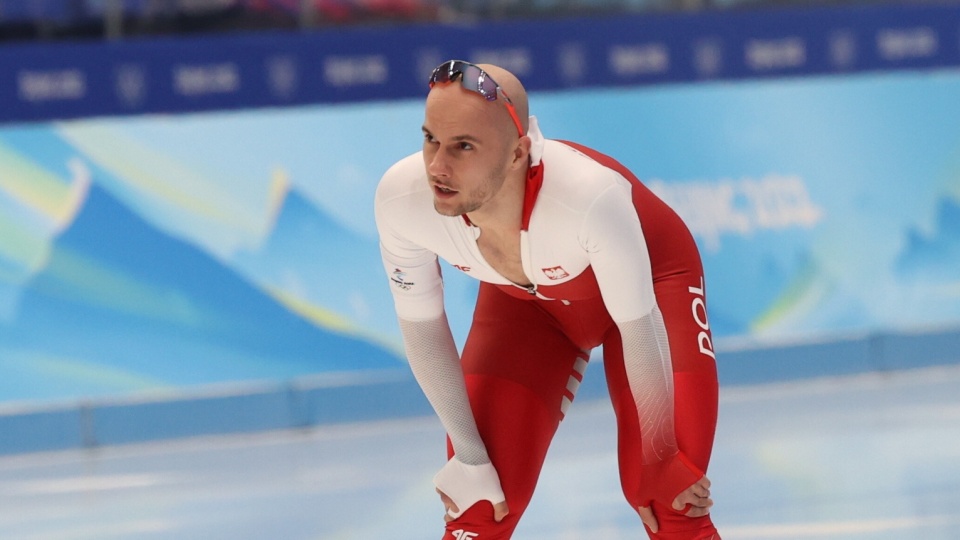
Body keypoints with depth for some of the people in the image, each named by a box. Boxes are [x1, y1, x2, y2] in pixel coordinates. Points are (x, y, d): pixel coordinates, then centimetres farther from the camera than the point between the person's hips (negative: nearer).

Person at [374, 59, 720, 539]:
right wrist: (469, 458, -8)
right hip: (522, 300, 3)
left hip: (649, 285, -3)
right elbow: (421, 325, -14)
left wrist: (660, 462, -14)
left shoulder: (591, 195, -44)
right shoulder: (401, 198, -33)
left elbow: (639, 329, -26)